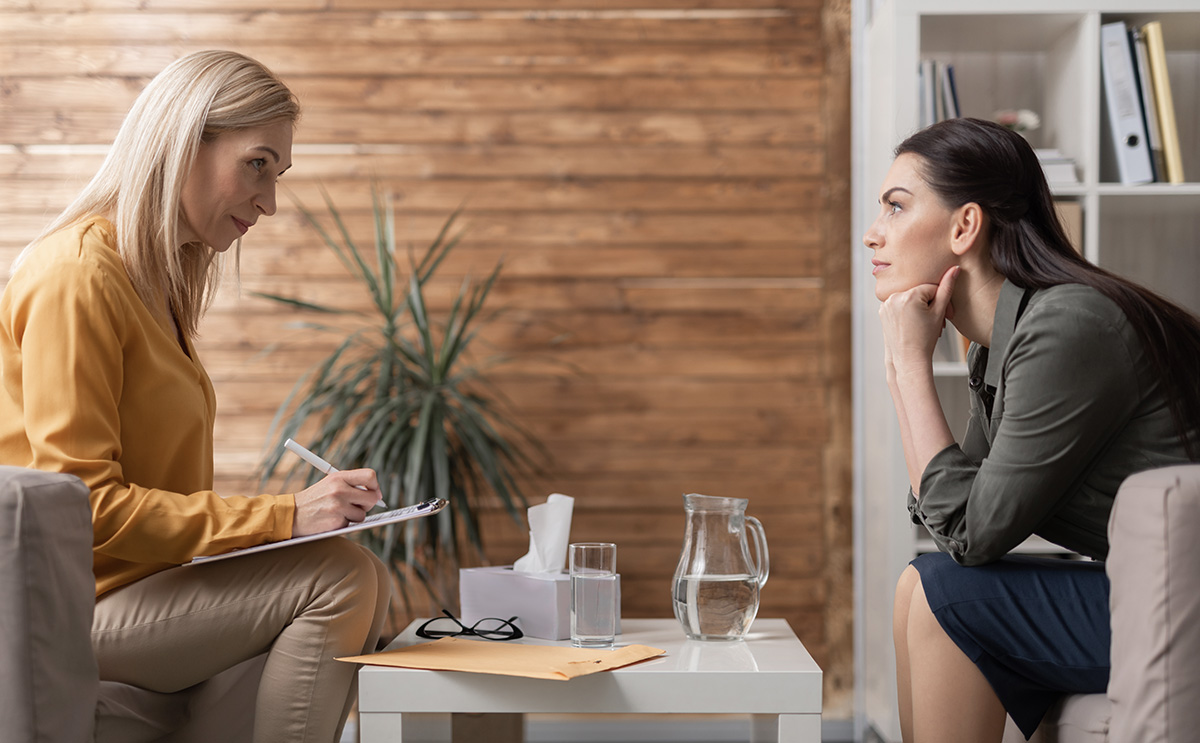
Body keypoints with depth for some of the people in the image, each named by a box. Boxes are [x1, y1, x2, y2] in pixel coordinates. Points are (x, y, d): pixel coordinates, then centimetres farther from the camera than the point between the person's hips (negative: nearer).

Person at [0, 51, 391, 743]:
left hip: (133, 578, 10)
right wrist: (282, 516, -21)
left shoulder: (160, 277, 16)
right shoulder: (76, 275, -15)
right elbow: (83, 505, -21)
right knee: (339, 577, -20)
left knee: (370, 584, -1)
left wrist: (301, 510, 1)